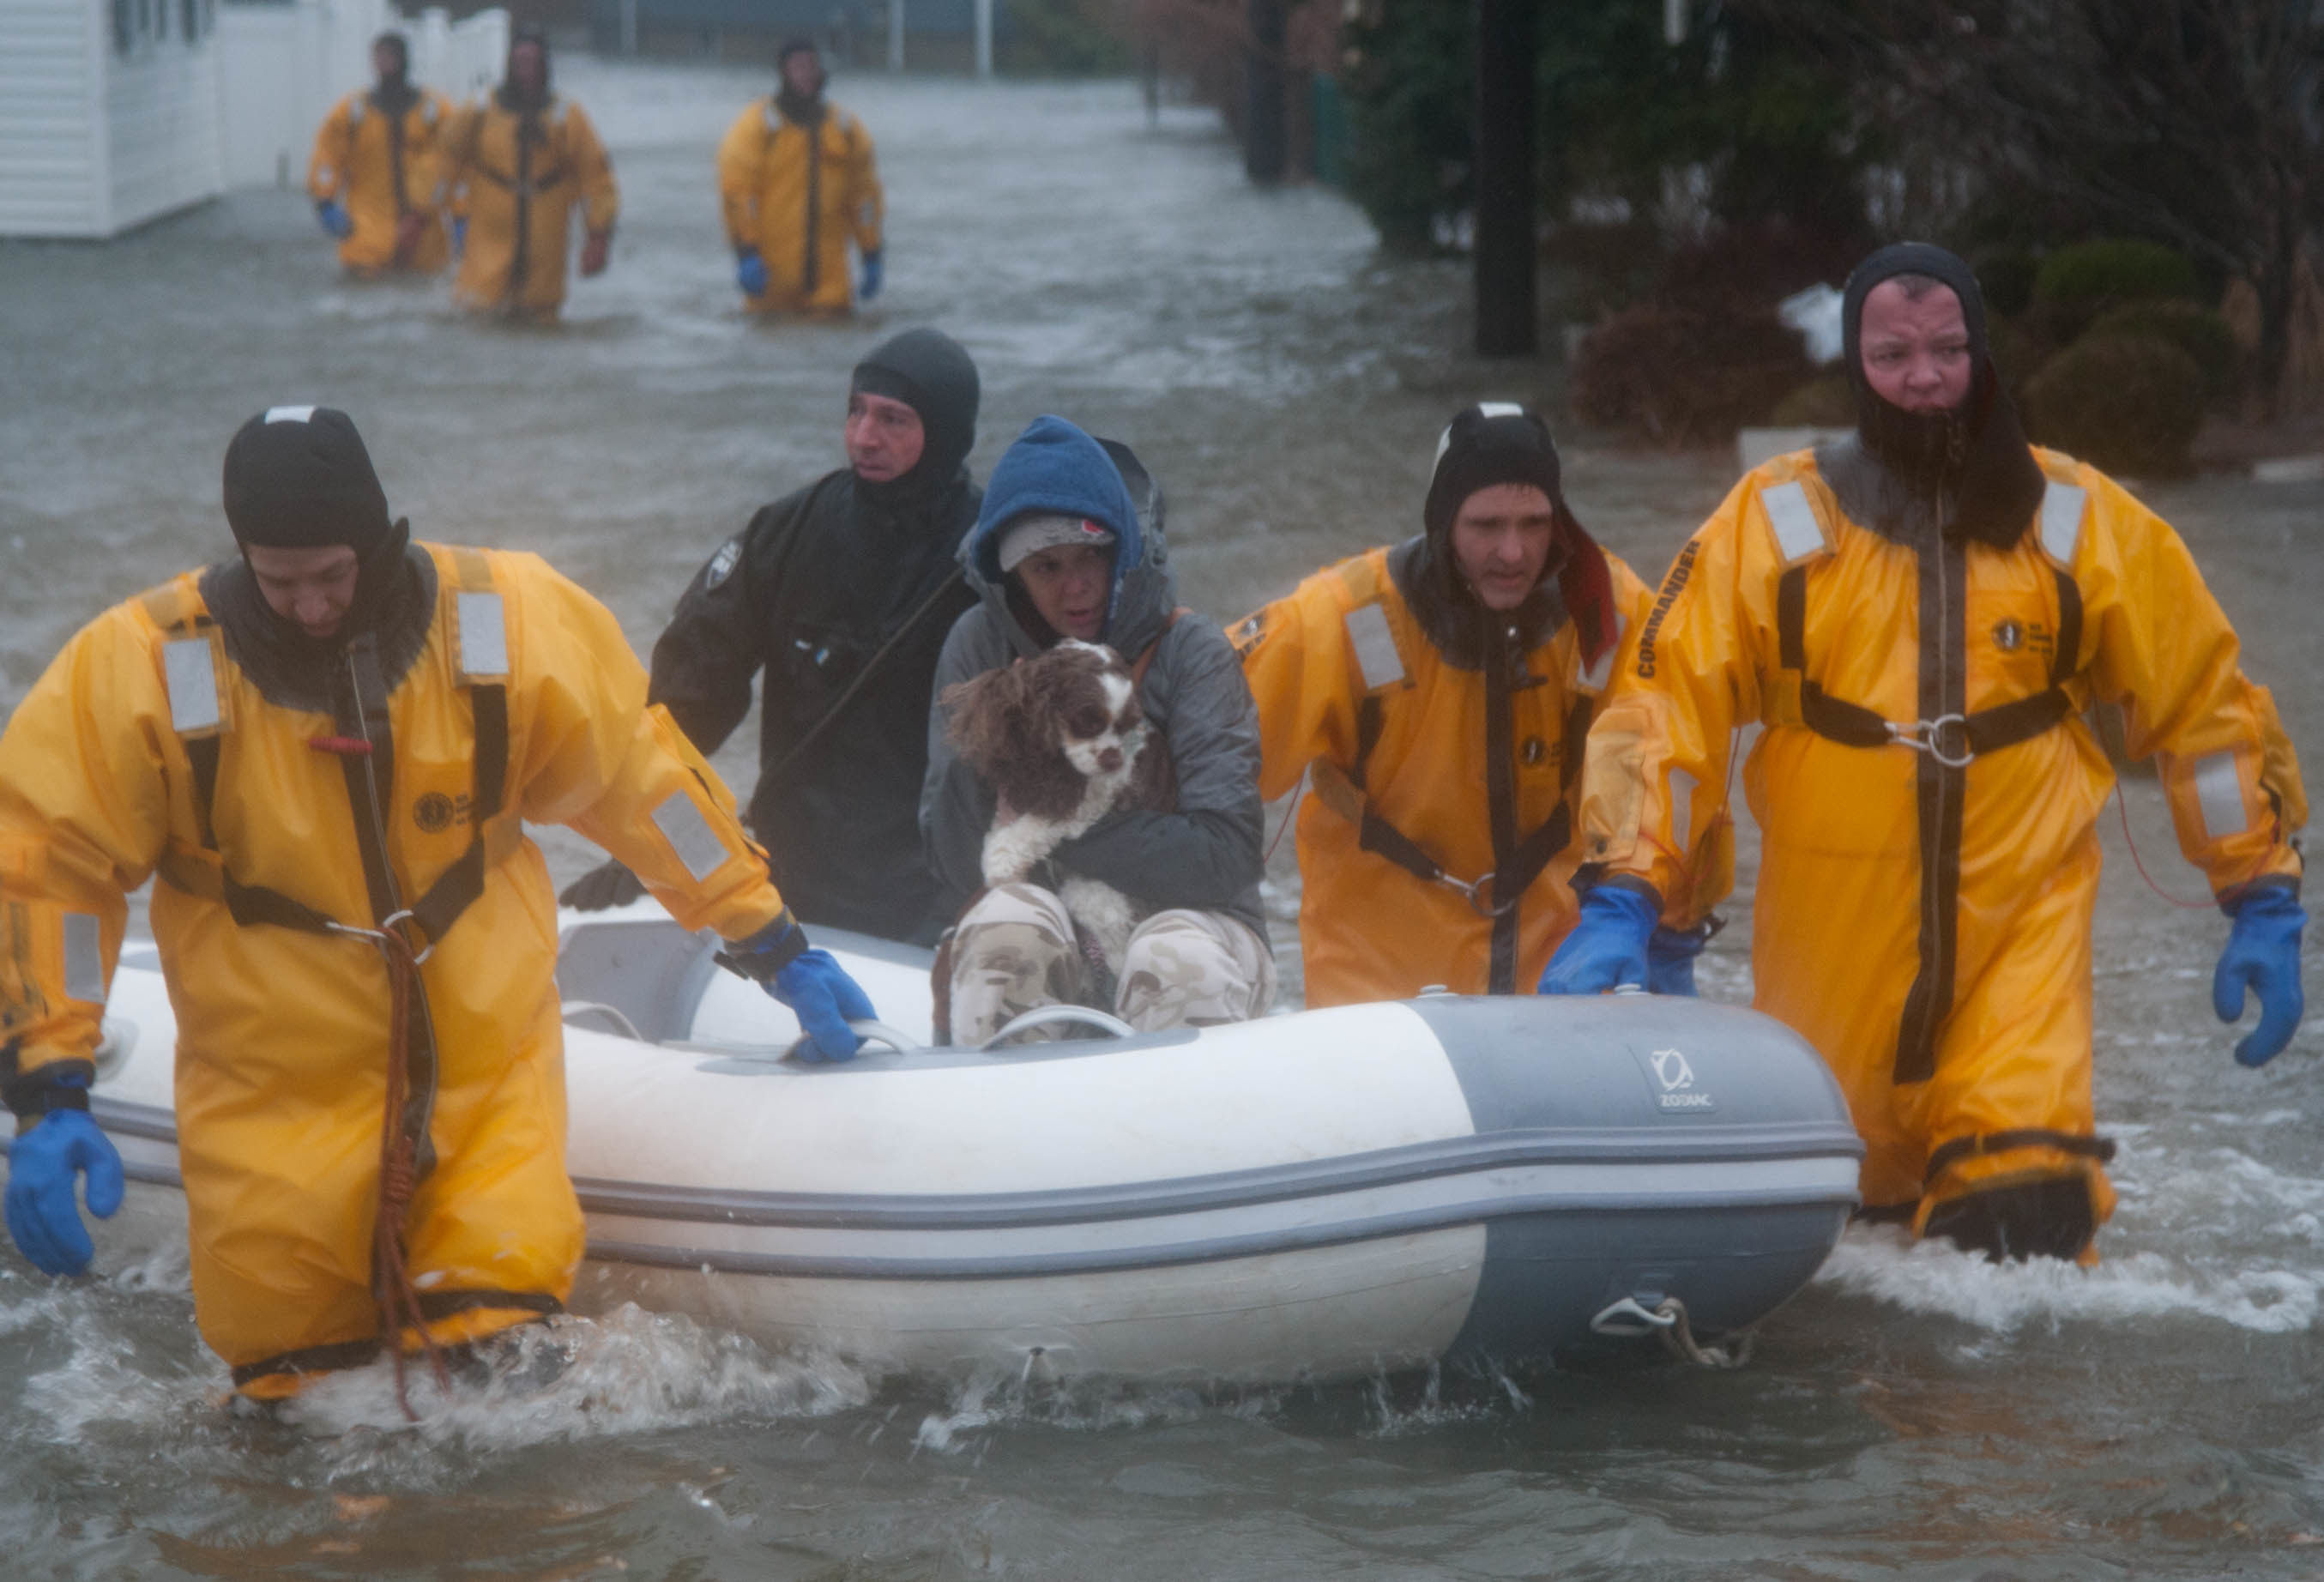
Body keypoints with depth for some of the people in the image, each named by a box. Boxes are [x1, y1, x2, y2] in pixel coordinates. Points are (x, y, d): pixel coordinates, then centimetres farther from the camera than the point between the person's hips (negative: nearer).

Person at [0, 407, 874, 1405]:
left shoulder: (509, 625, -8)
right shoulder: (142, 667, -14)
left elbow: (641, 780, 6)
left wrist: (773, 948, 11)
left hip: (490, 1077, 1)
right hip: (274, 1096, -1)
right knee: (286, 1359, -3)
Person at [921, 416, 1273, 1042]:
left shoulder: (1192, 651, -6)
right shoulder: (980, 647, 0)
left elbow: (1224, 856, -15)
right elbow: (956, 879, -3)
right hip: (1037, 967, 2)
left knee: (1179, 956, -34)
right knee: (1008, 915, -30)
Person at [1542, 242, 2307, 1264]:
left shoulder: (2082, 521, 3)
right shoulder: (1776, 520, -1)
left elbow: (2207, 706, 10)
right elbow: (1664, 703, -6)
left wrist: (2263, 902, 7)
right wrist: (1619, 904, -17)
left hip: (2020, 926, 0)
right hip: (1829, 940, 1)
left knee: (2029, 1220, -20)